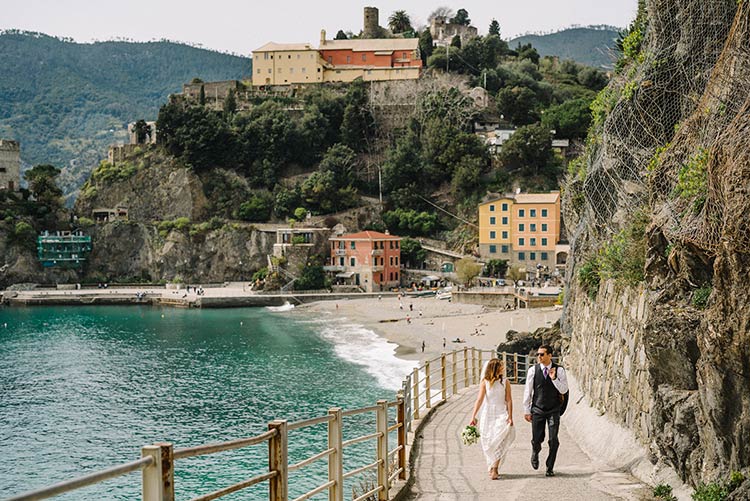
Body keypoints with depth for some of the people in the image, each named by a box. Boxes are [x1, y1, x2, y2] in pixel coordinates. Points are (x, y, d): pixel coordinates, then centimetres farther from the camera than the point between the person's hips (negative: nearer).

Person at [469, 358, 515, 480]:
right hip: (487, 415, 1)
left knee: (498, 441, -13)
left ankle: (494, 469, -11)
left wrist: (510, 416, -6)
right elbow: (479, 399, -4)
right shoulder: (485, 382, -1)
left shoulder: (505, 382, 0)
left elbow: (509, 400, 1)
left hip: (501, 415, -1)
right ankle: (491, 467, 23)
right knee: (488, 442, 6)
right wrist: (473, 416, -10)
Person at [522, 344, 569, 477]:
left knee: (553, 440, -2)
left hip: (554, 410, 0)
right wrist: (526, 410, 3)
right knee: (536, 439, 2)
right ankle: (535, 453, 38)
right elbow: (528, 391, 2)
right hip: (537, 410, 0)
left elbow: (563, 390, -8)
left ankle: (550, 467, 14)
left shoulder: (559, 370, -5)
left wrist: (554, 378, -23)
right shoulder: (533, 370, -3)